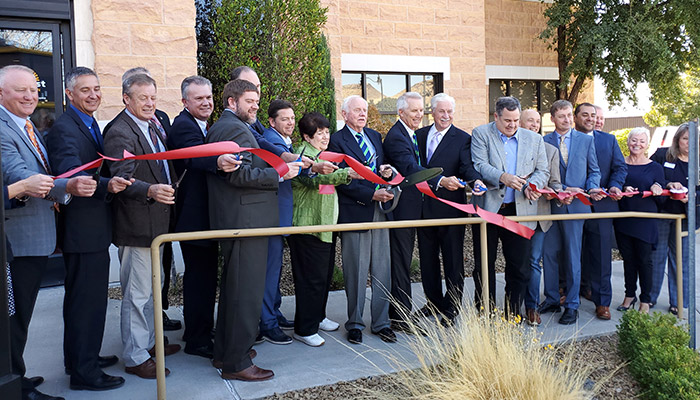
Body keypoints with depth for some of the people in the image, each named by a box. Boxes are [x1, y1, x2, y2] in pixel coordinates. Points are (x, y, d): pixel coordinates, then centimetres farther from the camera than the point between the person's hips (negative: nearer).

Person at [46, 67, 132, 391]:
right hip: (82, 230, -10)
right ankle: (83, 371, 11)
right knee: (85, 299, -2)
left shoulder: (91, 125, 15)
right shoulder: (64, 129, -15)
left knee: (90, 297, 20)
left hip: (95, 228, 10)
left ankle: (83, 356, 35)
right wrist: (107, 185, -43)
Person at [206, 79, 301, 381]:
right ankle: (237, 363, 5)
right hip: (246, 220, -11)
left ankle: (224, 352, 31)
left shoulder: (218, 128, 19)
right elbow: (240, 174, -23)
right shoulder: (236, 129, -14)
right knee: (246, 291, -4)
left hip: (230, 220, 11)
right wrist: (280, 173, -15)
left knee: (232, 287, 19)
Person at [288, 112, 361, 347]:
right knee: (311, 278, -6)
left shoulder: (322, 155, 19)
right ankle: (304, 329, 5)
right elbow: (316, 178, -32)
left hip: (325, 225, 10)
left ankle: (317, 317, 32)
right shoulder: (303, 155, -13)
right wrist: (347, 173, -44)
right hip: (308, 226, -10)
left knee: (325, 273, 16)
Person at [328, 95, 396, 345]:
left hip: (379, 211, 6)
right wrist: (371, 194, -18)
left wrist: (385, 171, -1)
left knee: (382, 269, 8)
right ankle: (354, 324, 17)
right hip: (355, 211, -6)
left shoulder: (375, 136, 17)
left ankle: (381, 322, 19)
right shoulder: (337, 141, -4)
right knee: (356, 272, 3)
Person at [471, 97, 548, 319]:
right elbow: (480, 166, -10)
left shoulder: (534, 139, 13)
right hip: (487, 209, -2)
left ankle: (513, 313, 20)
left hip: (520, 212, 2)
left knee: (519, 267, 5)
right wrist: (503, 177, -27)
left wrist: (533, 184, -12)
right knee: (484, 266, 7)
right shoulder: (481, 134, 2)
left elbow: (543, 171, 11)